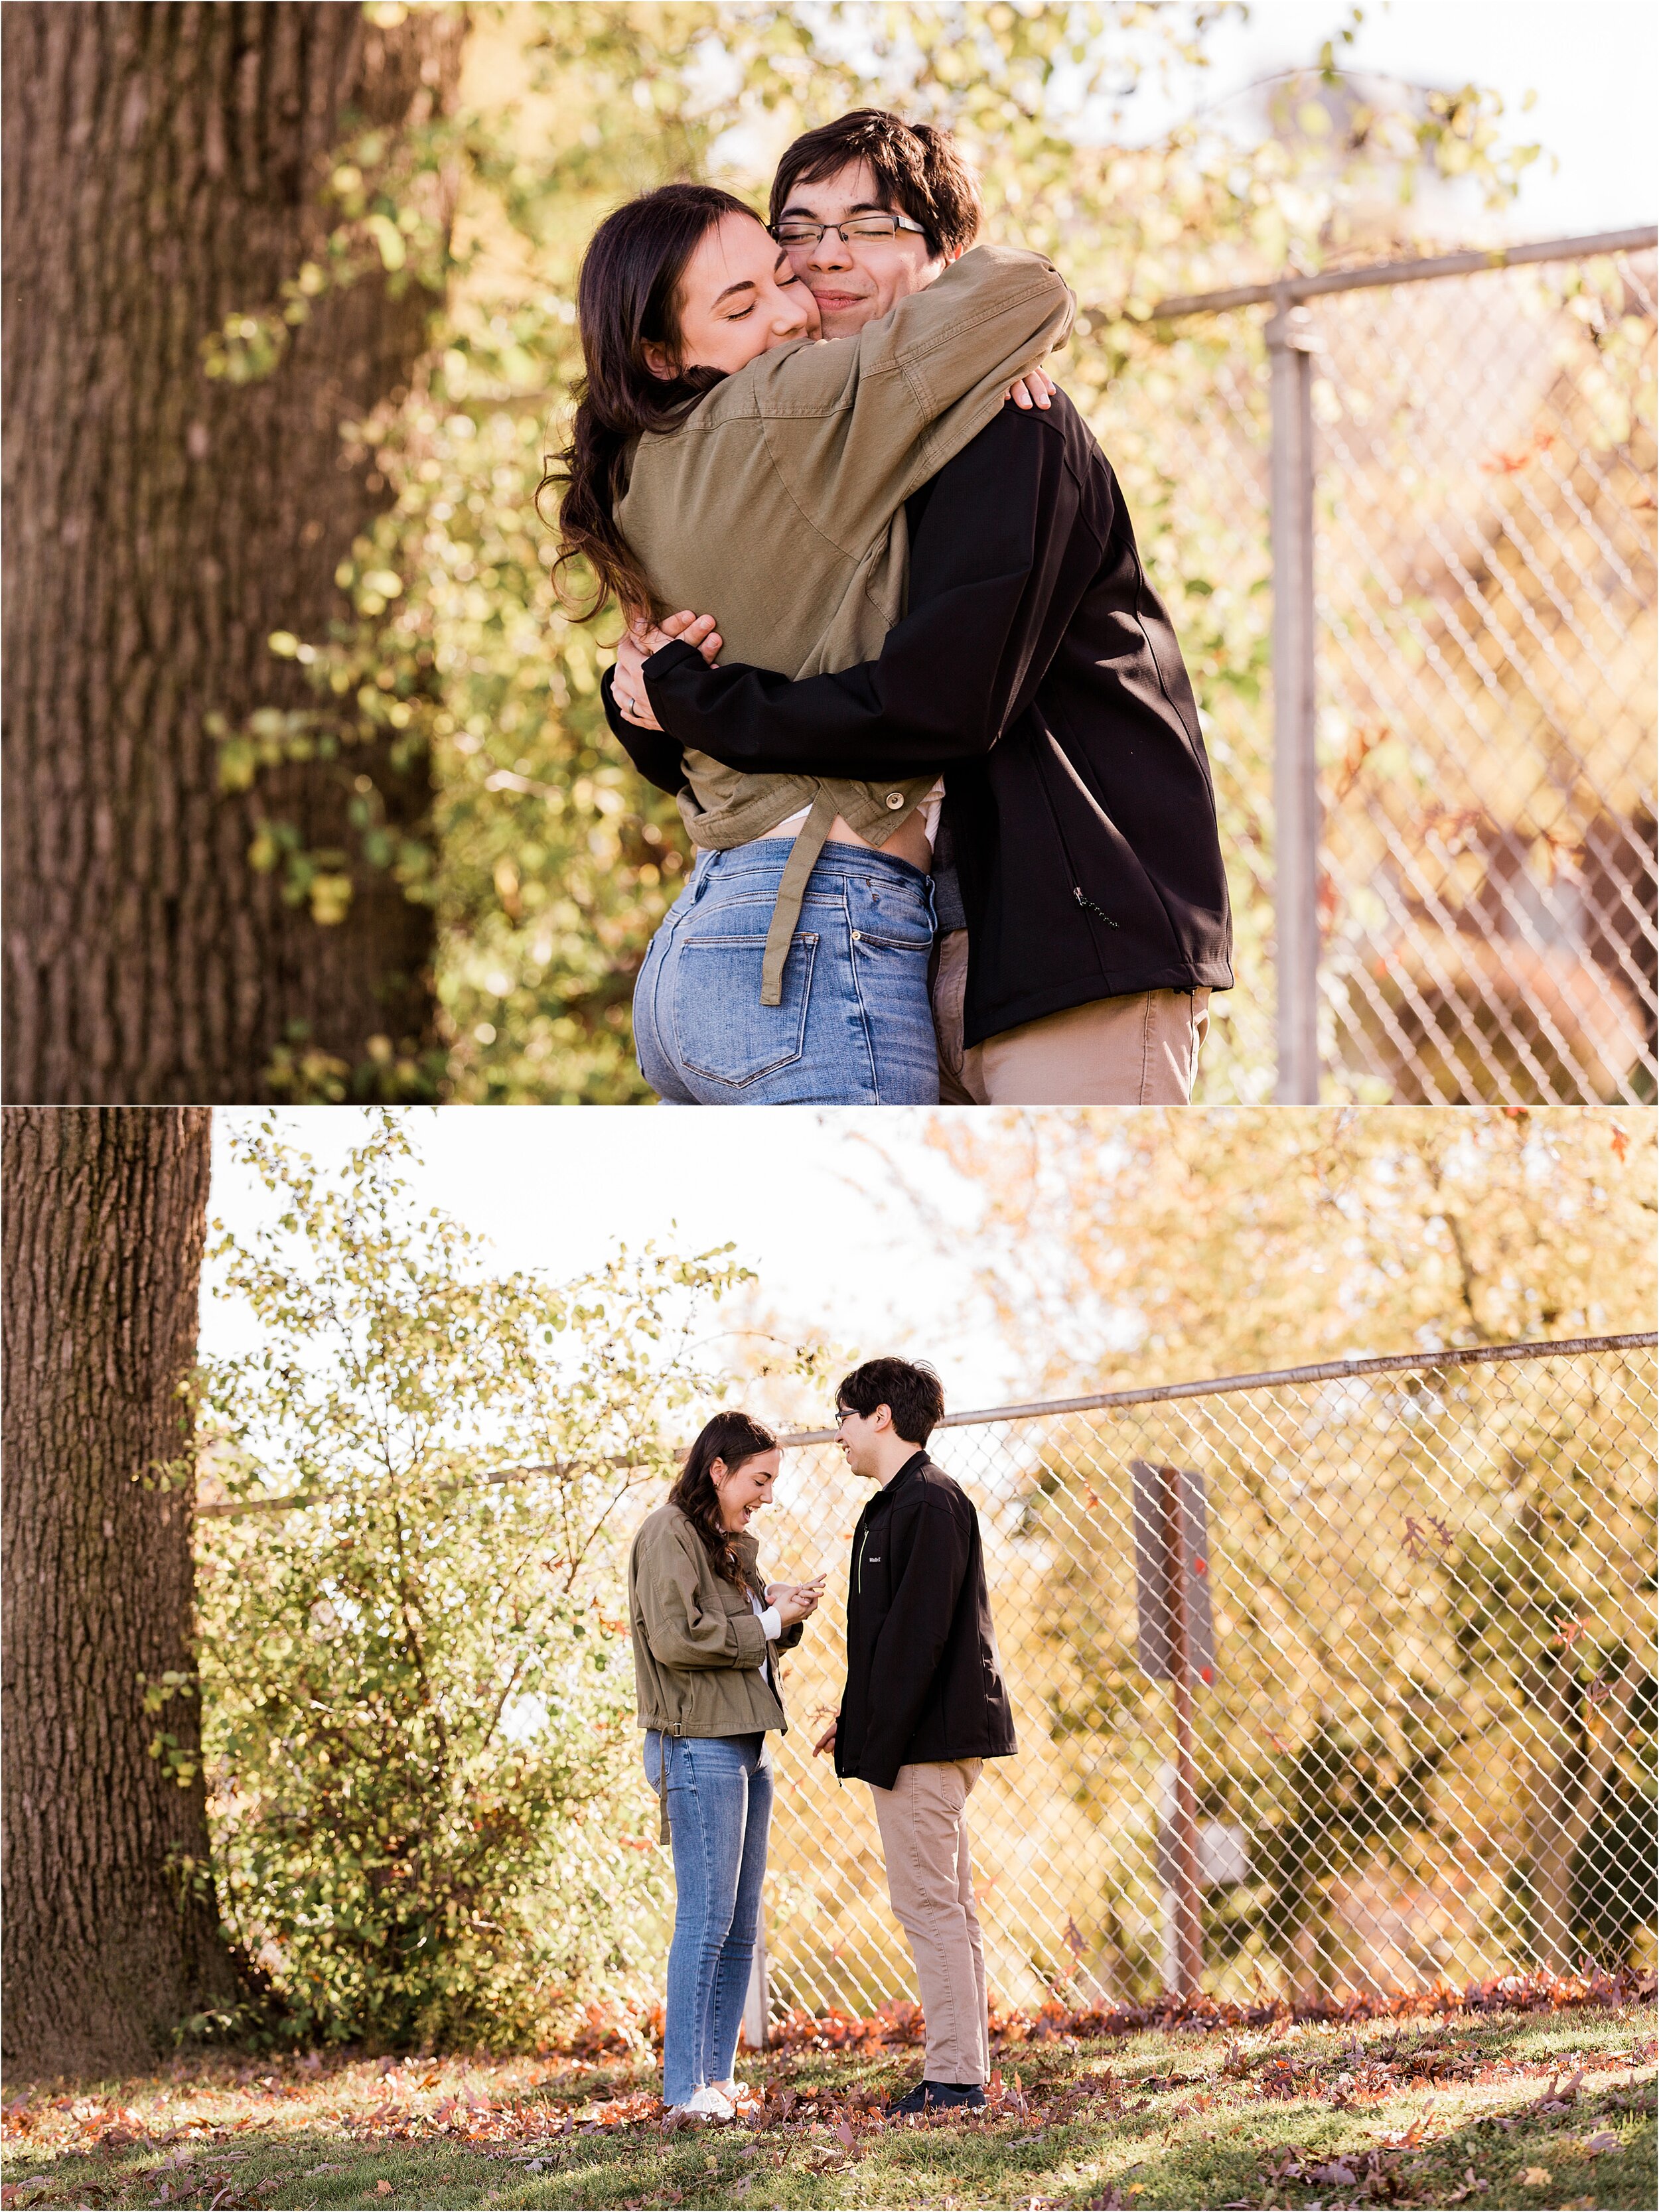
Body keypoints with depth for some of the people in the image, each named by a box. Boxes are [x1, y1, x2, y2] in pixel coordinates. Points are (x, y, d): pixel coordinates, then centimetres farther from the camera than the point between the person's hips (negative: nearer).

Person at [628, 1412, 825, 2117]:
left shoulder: (731, 1543, 20)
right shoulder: (669, 1535, -8)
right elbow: (675, 1637, -18)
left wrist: (783, 1612, 3)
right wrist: (767, 1620, -11)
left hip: (746, 1747, 9)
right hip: (699, 1746, -9)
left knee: (740, 1926, 8)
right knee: (706, 1919, -10)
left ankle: (718, 2076, 11)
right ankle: (685, 2086, -8)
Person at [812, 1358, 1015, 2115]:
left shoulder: (925, 1506, -15)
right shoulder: (903, 1505, 18)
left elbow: (916, 1635, -20)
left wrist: (880, 1739, -21)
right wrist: (855, 1719, 14)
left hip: (925, 1740, -11)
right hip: (938, 1739, 11)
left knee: (929, 1906, -9)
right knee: (947, 1906, 11)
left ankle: (954, 2076, -8)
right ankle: (964, 2072, 15)